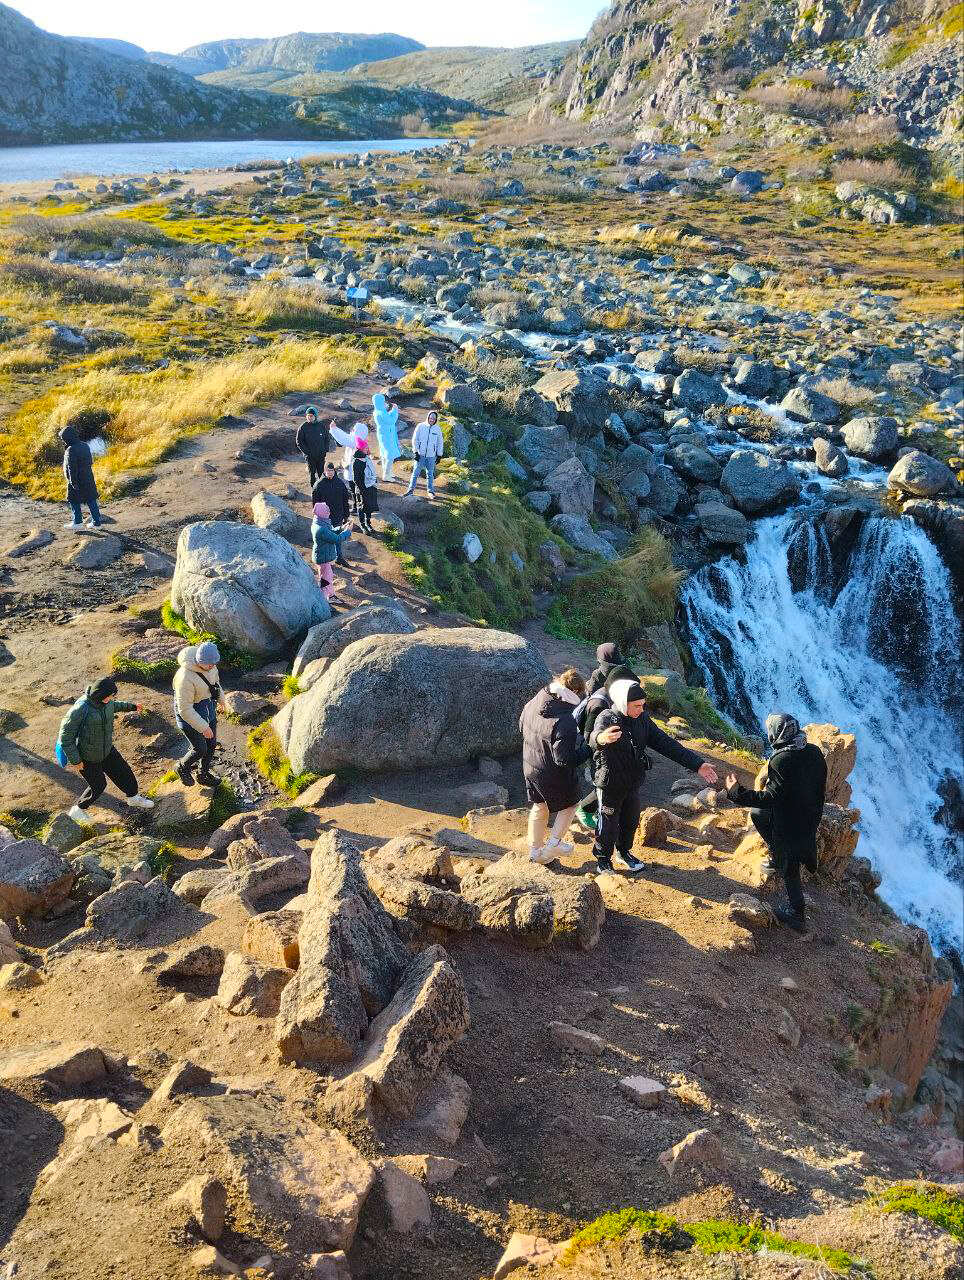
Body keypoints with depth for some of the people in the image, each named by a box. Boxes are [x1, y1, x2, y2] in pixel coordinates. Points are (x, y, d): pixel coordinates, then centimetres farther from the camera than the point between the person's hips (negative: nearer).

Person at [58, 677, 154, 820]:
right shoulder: (80, 710, -35)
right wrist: (75, 761, -22)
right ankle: (77, 810, 34)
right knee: (97, 786, 8)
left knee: (124, 771, 17)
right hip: (86, 758, -7)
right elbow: (65, 737, -26)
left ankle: (133, 798, 45)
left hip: (106, 749, 7)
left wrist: (131, 706, 23)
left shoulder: (105, 701, -13)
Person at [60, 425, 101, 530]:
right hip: (89, 479, 8)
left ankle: (77, 522, 13)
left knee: (74, 501, 8)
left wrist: (73, 483, -18)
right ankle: (96, 522, 12)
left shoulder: (71, 451, -20)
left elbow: (71, 468, -21)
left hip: (77, 481, -7)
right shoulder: (85, 445, 5)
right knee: (91, 500, 10)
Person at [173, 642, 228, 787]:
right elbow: (185, 710, -29)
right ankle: (183, 767, 36)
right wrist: (203, 727, -25)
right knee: (200, 749, 4)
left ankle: (204, 774, 41)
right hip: (190, 713, -7)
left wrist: (221, 699, 24)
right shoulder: (186, 678, -37)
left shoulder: (209, 663, -13)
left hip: (208, 707, 7)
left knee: (211, 744, 18)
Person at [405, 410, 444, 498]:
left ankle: (431, 491, 20)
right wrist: (416, 452, -6)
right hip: (420, 454, -1)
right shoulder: (420, 426, -3)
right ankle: (411, 489, 11)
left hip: (431, 456, 1)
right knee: (416, 473, 2)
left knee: (430, 474, 9)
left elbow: (440, 443, 10)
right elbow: (415, 440, 0)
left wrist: (439, 455, 8)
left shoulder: (438, 429, 2)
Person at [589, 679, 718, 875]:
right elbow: (595, 735, -47)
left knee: (631, 822, 21)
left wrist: (697, 764, -9)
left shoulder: (641, 719, -5)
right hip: (610, 785, -6)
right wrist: (601, 738, -75)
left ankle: (624, 853, 46)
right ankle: (603, 860, 34)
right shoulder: (607, 718, -24)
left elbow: (666, 743, -3)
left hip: (632, 784, 6)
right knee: (608, 825, 10)